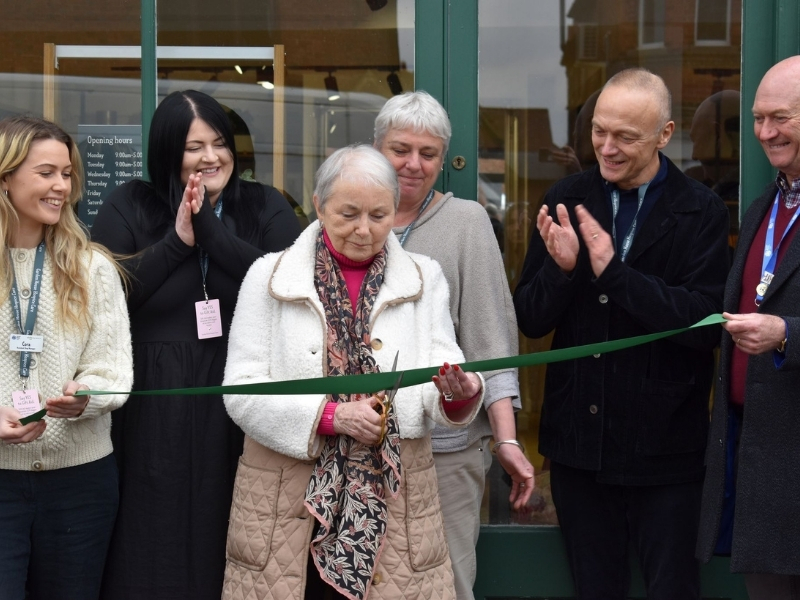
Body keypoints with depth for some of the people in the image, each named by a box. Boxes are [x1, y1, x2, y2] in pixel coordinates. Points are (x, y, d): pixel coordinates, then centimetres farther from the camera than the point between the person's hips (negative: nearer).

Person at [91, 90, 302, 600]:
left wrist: (210, 229, -14)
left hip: (242, 405, 0)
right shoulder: (131, 207, 5)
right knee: (156, 553, 4)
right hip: (155, 410, 0)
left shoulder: (265, 207, 6)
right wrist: (177, 240, -9)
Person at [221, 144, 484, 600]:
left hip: (394, 503, 1)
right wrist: (330, 415, -17)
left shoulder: (423, 279, 8)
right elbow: (241, 392, -5)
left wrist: (459, 393, -24)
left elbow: (439, 404, -1)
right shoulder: (269, 276, 3)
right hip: (289, 504, -1)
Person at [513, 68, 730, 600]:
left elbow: (708, 324, -18)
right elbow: (531, 320, 2)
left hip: (664, 449, -3)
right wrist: (561, 268, -19)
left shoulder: (701, 212, -8)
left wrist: (614, 273, -25)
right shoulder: (568, 200, 1)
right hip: (580, 441, 3)